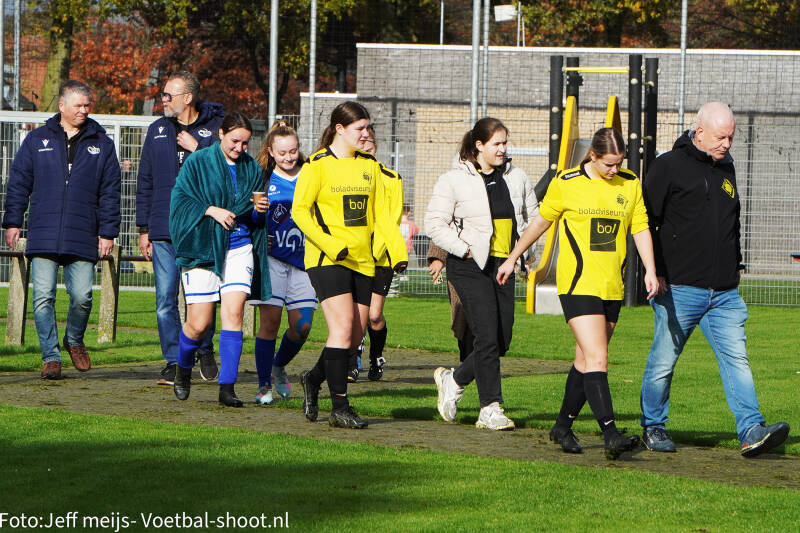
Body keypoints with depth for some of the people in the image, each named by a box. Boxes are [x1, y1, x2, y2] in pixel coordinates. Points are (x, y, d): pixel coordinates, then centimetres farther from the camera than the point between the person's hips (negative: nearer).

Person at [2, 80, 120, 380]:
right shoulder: (37, 141, 9)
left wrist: (108, 232, 4)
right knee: (43, 297, -6)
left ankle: (74, 341, 22)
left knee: (82, 296, -5)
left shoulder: (101, 145, 10)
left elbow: (110, 193, 10)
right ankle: (51, 356, 1)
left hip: (83, 239, 0)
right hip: (43, 237, 0)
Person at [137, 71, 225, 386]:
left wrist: (197, 148, -13)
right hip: (164, 230, 3)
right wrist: (144, 228, 12)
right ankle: (174, 361, 5)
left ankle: (205, 352, 21)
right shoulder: (158, 131, 13)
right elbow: (145, 182, 16)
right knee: (166, 300, -2)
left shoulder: (215, 128, 1)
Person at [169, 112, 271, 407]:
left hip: (240, 247, 3)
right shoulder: (197, 163, 0)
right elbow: (180, 199, -5)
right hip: (203, 247, -3)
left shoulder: (252, 169, 11)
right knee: (199, 324, -2)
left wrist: (259, 211, -5)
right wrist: (211, 210, -17)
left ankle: (227, 386, -11)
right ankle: (183, 369, 28)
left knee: (233, 314, -13)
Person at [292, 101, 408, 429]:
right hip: (327, 261, -6)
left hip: (362, 260, 6)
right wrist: (330, 245, -17)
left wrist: (398, 252, 2)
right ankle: (340, 407, -15)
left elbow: (381, 214, 15)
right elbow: (300, 211, -7)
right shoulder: (318, 166, -5)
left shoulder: (370, 166, 13)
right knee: (343, 326, -17)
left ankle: (314, 378, 30)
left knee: (355, 336, 5)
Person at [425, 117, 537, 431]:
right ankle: (490, 408, -9)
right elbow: (435, 223, -6)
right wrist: (465, 249, -12)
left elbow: (533, 217, 21)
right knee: (487, 336, -14)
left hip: (503, 265, 6)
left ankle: (453, 380, 27)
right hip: (470, 267, -6)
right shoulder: (454, 180, -5)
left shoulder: (516, 178, 9)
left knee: (502, 341, 4)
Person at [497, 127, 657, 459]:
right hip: (578, 284, -5)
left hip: (612, 288, 5)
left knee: (586, 361, 12)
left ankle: (563, 427, 27)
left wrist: (650, 270, -5)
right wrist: (512, 259, 18)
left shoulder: (630, 184, 7)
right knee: (597, 359, -16)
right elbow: (541, 221, 9)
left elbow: (640, 228, 9)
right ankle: (610, 435, -23)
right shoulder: (566, 183, -3)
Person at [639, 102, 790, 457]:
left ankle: (751, 431, -12)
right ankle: (653, 428, 19)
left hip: (724, 294, 5)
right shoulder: (670, 166, -5)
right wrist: (656, 272, -9)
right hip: (678, 290, -5)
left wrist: (735, 265, 20)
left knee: (736, 358, -6)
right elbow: (645, 221, -6)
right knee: (663, 363, 4)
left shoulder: (726, 168, 15)